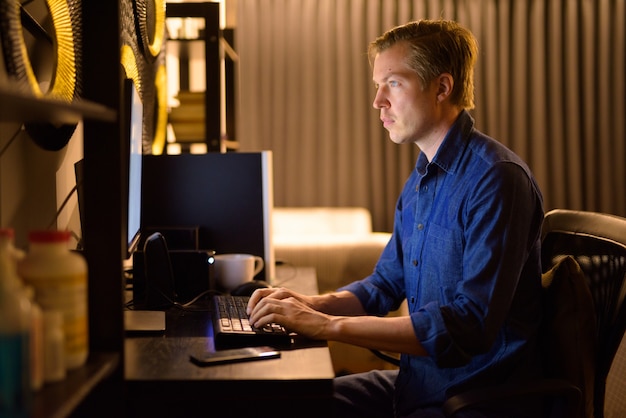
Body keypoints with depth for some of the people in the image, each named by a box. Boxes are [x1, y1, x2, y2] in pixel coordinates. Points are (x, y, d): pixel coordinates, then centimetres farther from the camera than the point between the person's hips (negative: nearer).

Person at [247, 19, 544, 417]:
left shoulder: (497, 178, -20)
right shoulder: (421, 181, 11)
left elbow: (470, 325, -27)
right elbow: (387, 284, 19)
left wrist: (329, 325, -26)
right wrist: (314, 304, -1)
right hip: (417, 383, 9)